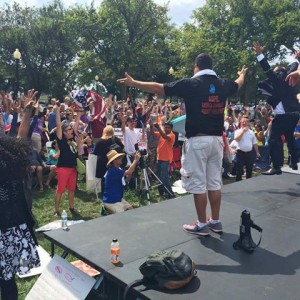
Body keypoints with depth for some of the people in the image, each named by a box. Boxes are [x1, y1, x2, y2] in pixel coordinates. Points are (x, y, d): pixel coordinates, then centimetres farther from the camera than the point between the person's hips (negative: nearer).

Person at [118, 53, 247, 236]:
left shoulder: (190, 84, -7)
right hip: (217, 139, 6)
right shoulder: (223, 84, 9)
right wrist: (242, 74, 57)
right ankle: (216, 222, 23)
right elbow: (238, 84, 33)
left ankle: (202, 225, 11)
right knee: (214, 182, 14)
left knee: (198, 183, 3)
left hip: (197, 140, -6)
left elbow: (158, 88, -5)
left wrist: (133, 83, 6)